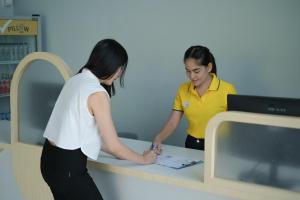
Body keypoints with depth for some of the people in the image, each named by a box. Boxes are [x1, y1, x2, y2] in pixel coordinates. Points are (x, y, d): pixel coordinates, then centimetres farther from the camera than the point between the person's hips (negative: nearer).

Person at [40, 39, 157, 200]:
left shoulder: (75, 81, 8)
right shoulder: (97, 92, -17)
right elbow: (113, 145, -12)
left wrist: (116, 152, 19)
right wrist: (143, 159, 3)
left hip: (51, 160, 9)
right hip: (68, 166, -9)